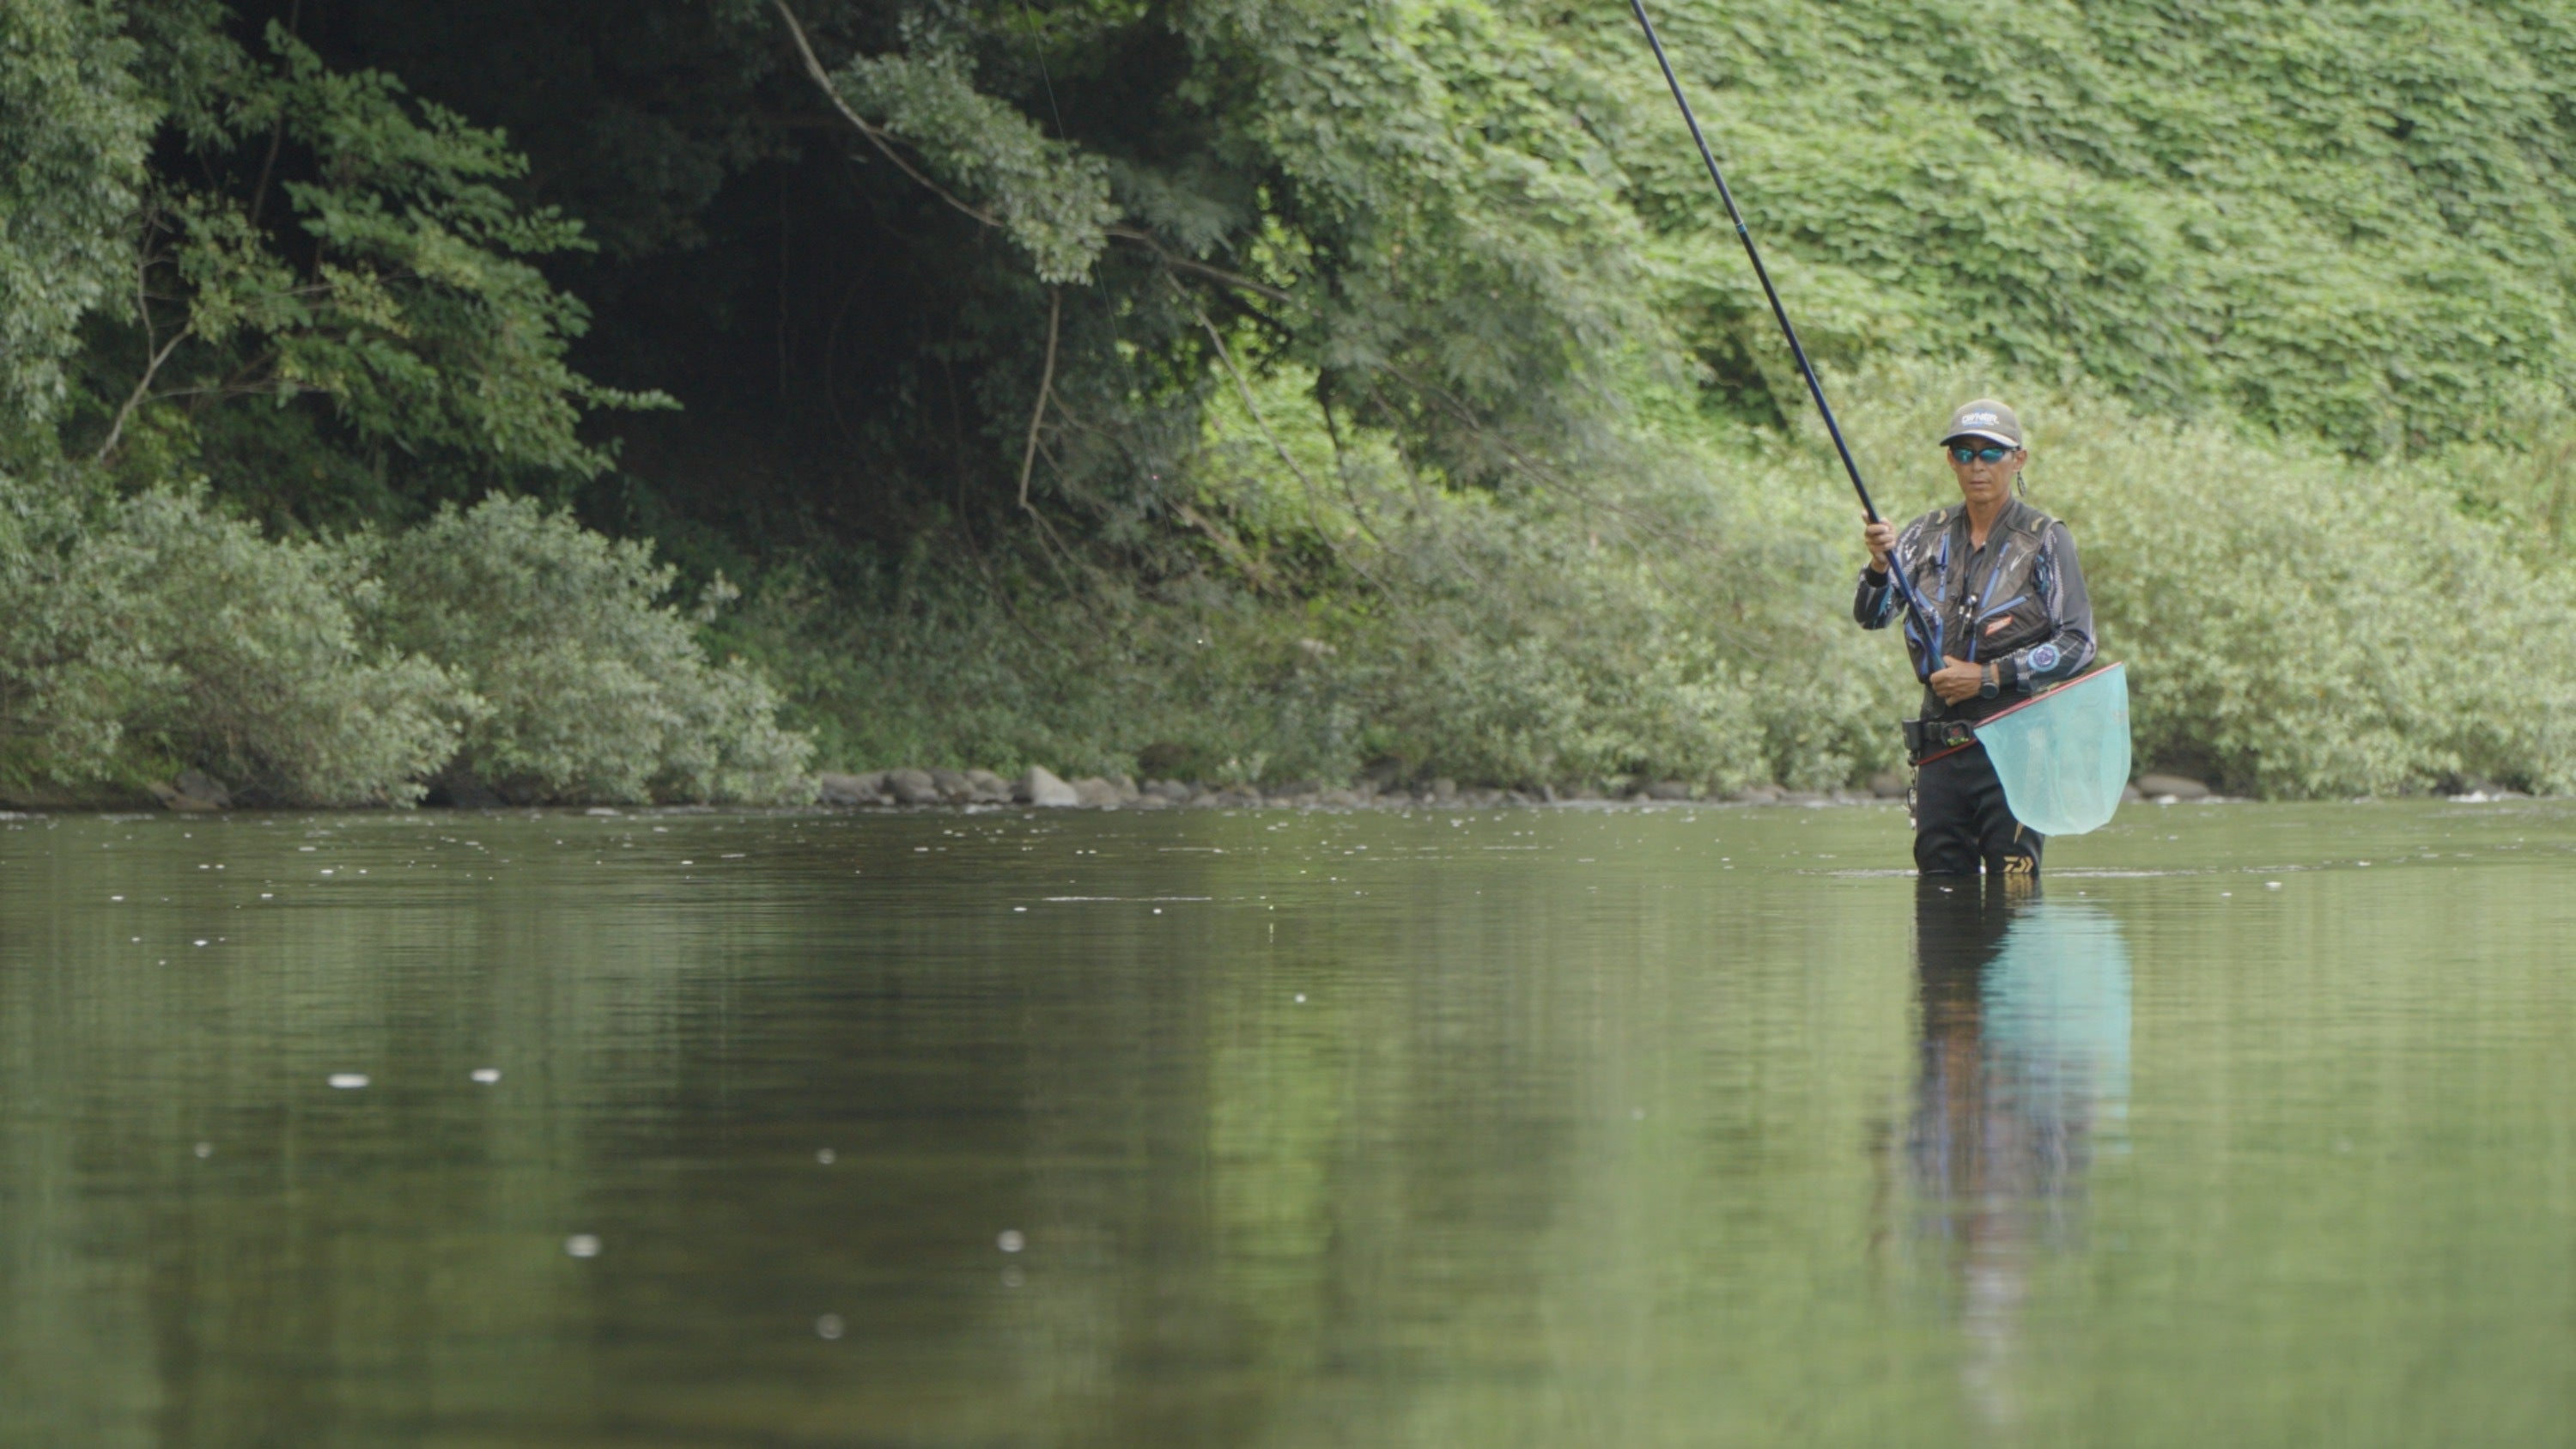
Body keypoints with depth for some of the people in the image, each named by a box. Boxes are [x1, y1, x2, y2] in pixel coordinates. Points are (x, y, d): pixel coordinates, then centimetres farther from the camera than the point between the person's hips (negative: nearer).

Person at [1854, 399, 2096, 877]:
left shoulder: (2045, 540, 0)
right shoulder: (1928, 535, 12)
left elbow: (2077, 644, -4)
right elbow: (1871, 617, 3)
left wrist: (1988, 676, -10)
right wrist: (1880, 566, -18)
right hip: (1940, 745, 4)